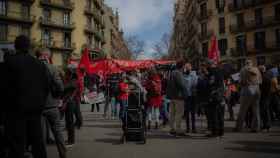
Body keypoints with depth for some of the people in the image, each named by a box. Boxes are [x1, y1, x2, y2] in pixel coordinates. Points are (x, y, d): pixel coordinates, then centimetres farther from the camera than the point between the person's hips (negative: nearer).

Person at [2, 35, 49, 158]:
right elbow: (46, 87, 7)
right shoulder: (39, 64, 7)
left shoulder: (10, 61, -8)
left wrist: (6, 105, 1)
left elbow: (5, 86, -10)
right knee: (37, 141, 14)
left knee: (17, 144, 2)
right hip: (35, 108, 5)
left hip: (17, 108, -5)